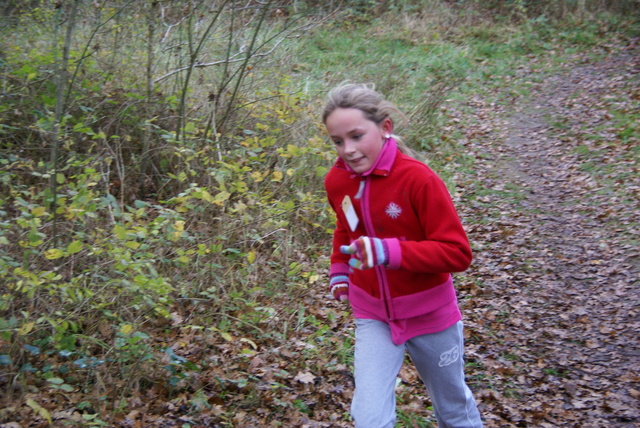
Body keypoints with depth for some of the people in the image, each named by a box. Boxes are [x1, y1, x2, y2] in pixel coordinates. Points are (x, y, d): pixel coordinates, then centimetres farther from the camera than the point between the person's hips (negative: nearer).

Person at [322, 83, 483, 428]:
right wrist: (339, 270, 5)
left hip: (429, 312, -3)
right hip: (373, 313, 3)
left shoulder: (417, 178, -25)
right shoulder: (336, 181, -9)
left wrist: (389, 252, -36)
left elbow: (458, 253, -25)